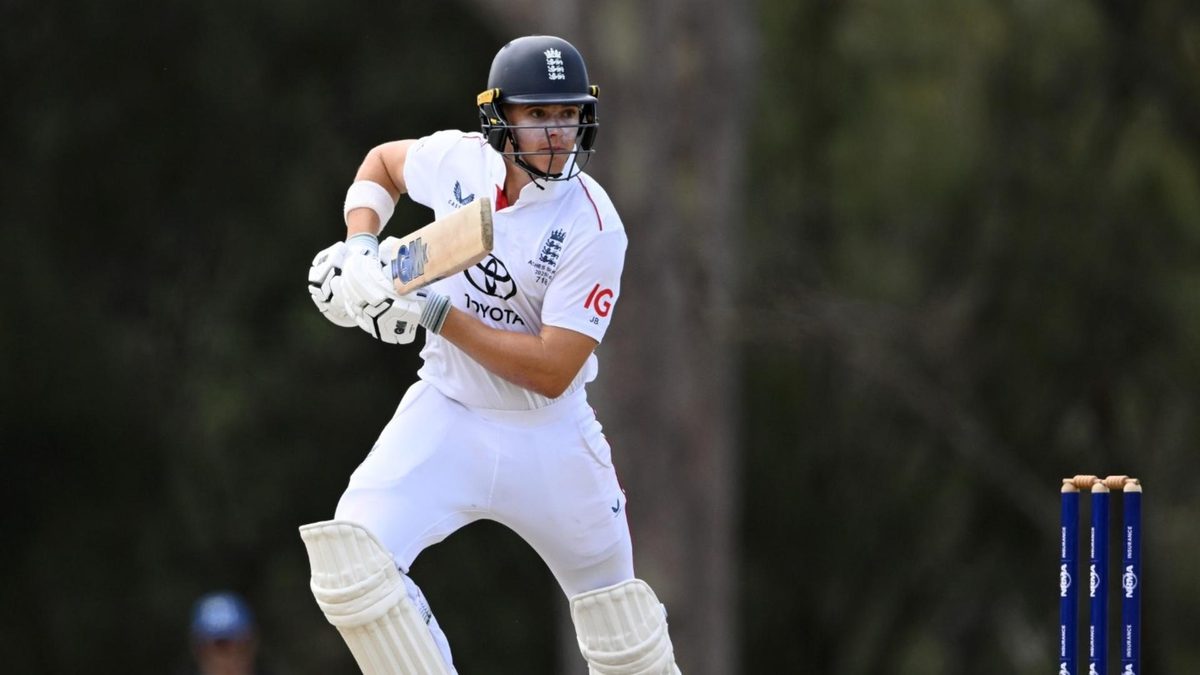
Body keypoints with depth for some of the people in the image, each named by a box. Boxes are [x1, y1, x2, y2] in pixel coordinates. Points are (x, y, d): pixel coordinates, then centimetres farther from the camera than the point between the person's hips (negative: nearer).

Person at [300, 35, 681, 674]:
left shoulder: (593, 229, -20)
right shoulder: (461, 161, -8)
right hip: (446, 415, 2)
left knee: (615, 612, 11)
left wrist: (437, 313, -25)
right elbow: (381, 163, 17)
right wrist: (358, 248, -2)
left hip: (548, 436, -2)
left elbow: (553, 372, -23)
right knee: (349, 557, -21)